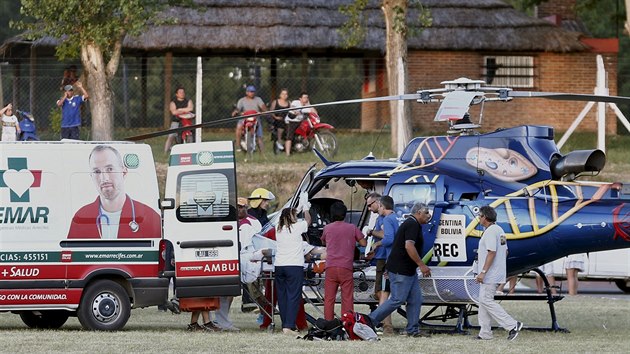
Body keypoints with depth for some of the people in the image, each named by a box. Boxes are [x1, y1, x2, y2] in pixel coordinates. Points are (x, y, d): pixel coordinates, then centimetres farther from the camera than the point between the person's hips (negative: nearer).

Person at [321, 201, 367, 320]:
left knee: (329, 298, 5)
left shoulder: (327, 228, 6)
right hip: (346, 268, -1)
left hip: (330, 267, 1)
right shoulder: (352, 228, 2)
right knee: (347, 298, 2)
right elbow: (363, 243, 6)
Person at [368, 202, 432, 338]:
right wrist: (421, 265, -24)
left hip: (408, 270, 11)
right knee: (397, 299, -9)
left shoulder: (411, 224, 19)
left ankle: (413, 330, 9)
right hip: (401, 270, -11)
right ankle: (370, 321, -4)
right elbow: (409, 246, -26)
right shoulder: (413, 225, -14)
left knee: (415, 300, 7)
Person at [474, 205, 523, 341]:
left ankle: (512, 325, -14)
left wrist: (483, 272, -26)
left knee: (486, 300, -11)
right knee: (483, 300, 13)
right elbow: (505, 252, 20)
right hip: (498, 273, 11)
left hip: (490, 274, -11)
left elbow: (492, 253, -24)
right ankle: (485, 333, 12)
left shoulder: (490, 232, -16)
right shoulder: (499, 230, 16)